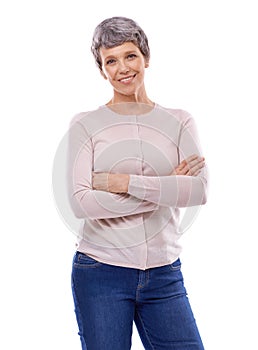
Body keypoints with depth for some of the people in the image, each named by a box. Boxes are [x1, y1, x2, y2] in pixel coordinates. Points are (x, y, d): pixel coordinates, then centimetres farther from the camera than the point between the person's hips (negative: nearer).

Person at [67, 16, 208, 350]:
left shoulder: (179, 122, 6)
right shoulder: (85, 124, 1)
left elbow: (199, 191, -9)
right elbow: (80, 202, -11)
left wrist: (123, 182, -14)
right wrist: (163, 188, -12)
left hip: (164, 274, 2)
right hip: (100, 273, -2)